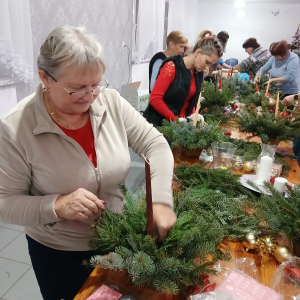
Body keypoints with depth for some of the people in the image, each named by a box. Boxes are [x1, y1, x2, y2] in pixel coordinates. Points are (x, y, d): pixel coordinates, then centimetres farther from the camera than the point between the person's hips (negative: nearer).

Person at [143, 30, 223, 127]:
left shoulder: (198, 73, 5)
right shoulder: (172, 67, -14)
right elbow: (155, 98, -18)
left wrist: (193, 116, -3)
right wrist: (174, 119, -18)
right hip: (157, 122, -6)